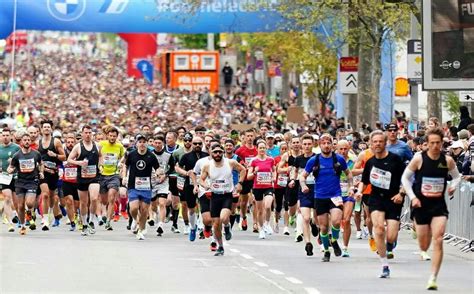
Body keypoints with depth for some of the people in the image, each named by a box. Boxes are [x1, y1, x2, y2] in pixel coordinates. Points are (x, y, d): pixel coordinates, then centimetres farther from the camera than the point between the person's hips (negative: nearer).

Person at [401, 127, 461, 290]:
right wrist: (412, 197, -8)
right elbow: (405, 178, 1)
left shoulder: (448, 160, -3)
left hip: (439, 205, 0)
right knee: (424, 247, 9)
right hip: (421, 205, 0)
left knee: (438, 240, -16)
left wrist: (453, 186, -8)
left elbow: (457, 176, 14)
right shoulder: (419, 158, -9)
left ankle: (433, 278, -12)